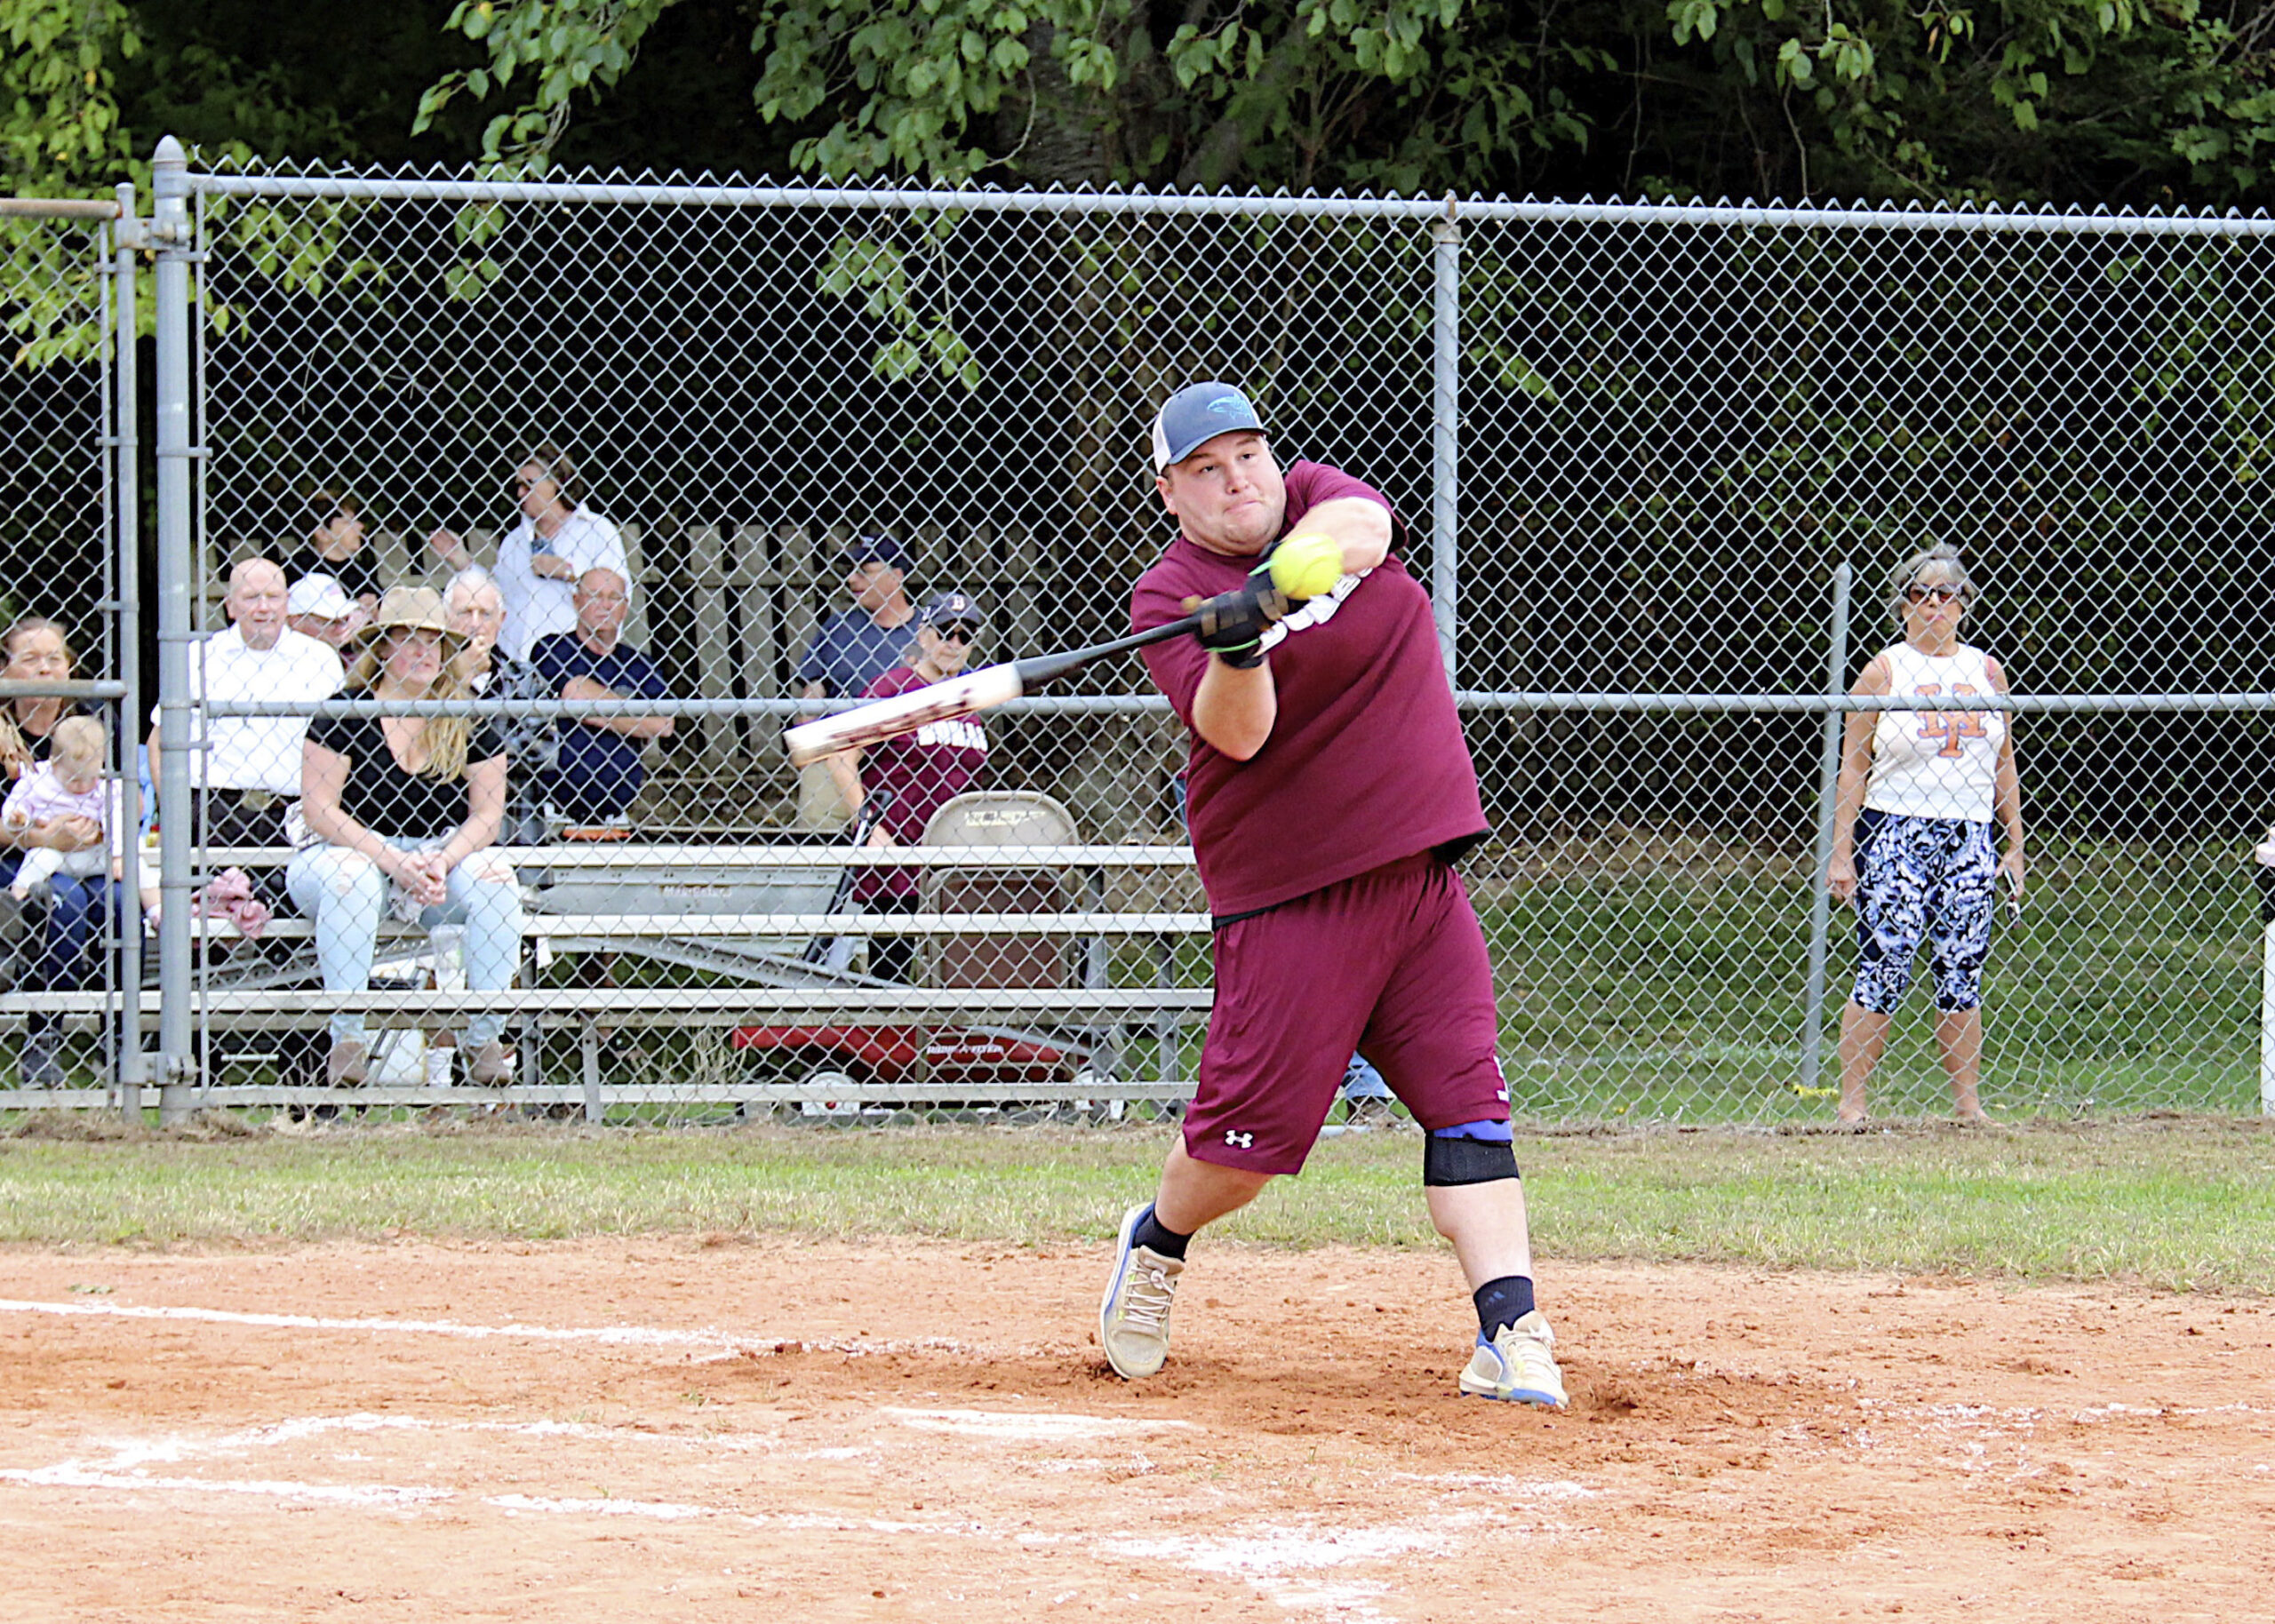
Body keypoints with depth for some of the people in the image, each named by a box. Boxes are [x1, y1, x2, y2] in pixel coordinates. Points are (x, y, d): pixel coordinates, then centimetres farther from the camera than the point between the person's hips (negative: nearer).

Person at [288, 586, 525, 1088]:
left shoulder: (468, 723, 4)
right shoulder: (347, 714, -5)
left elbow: (487, 814, 1)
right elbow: (320, 810, -11)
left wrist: (443, 861, -19)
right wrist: (392, 860, -21)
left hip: (443, 858, 3)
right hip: (356, 850, -3)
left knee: (494, 876, -27)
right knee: (350, 878, -37)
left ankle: (485, 1037, -17)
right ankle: (347, 1038, -29)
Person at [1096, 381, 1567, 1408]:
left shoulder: (1316, 495, 9)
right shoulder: (1169, 599, -4)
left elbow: (1361, 525, -17)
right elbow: (1236, 733, -18)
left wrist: (1294, 571, -36)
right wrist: (1239, 648, -38)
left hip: (1422, 877, 4)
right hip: (1289, 891, -4)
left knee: (1466, 1103, -6)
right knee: (1253, 1132, -6)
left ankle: (1511, 1333, -13)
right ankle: (1157, 1243, 25)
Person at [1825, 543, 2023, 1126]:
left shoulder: (1987, 673, 13)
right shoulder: (1883, 672, 2)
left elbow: (2004, 767, 17)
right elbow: (1852, 766, 1)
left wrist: (2014, 847, 12)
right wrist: (1840, 854, -5)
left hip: (1970, 839, 3)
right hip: (1894, 835, -3)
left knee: (1963, 975, 2)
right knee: (1883, 972, -8)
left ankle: (1967, 1102, 7)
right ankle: (1851, 1102, -3)